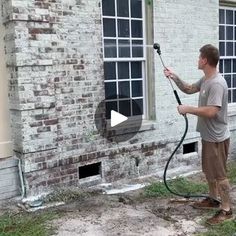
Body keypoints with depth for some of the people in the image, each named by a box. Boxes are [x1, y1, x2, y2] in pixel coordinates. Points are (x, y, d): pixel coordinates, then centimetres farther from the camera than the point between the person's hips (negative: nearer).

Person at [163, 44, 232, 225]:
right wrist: (175, 77, 6)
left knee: (218, 174, 0)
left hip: (217, 138, -10)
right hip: (208, 136, 10)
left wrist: (187, 109, -21)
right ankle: (213, 199, 37)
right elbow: (189, 89, 20)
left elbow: (211, 112, -33)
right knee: (209, 171, 21)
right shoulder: (205, 79, 7)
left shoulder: (217, 84, -26)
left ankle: (227, 210, 13)